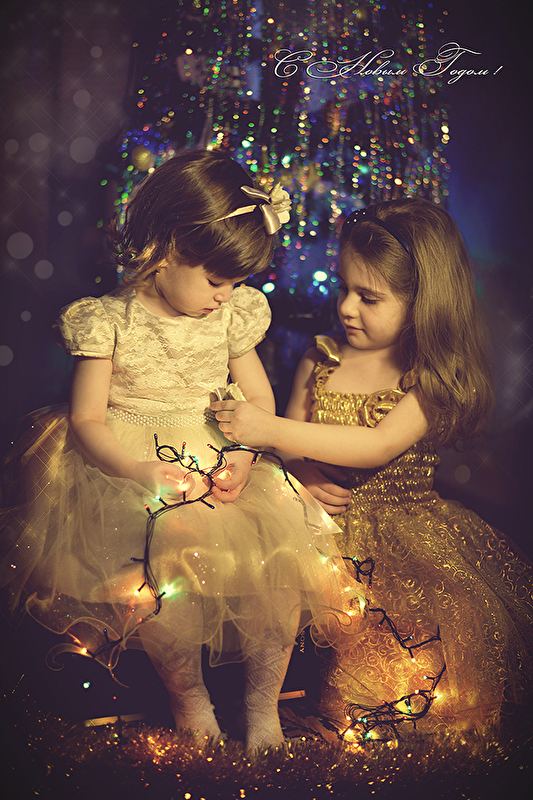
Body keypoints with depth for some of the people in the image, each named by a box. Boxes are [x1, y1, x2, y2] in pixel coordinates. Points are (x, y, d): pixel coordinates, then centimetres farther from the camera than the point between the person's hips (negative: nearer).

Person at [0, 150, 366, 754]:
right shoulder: (108, 320, -6)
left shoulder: (233, 314, 5)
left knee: (283, 559, -19)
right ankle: (186, 693, 1)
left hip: (219, 471, 3)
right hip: (132, 476, -3)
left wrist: (244, 454, -10)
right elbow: (87, 419, -6)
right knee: (160, 566, -30)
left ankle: (263, 699, 5)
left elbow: (258, 398, 11)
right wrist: (138, 468, -25)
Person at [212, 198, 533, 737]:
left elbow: (379, 446, -23)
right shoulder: (322, 358, 5)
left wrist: (271, 431, -29)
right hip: (324, 516, 3)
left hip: (406, 526, -2)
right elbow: (292, 427, 16)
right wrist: (302, 471, -8)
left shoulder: (432, 378, -9)